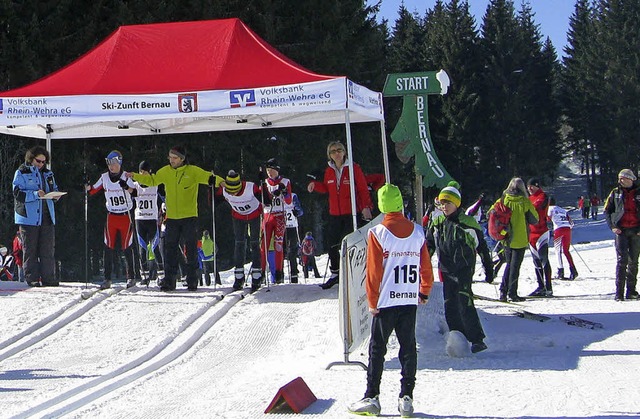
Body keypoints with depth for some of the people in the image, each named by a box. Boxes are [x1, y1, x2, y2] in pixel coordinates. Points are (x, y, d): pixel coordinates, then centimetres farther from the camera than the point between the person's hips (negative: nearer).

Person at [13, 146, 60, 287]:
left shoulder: (48, 173, 15)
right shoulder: (21, 173, -1)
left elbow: (54, 189, 22)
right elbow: (18, 193, -10)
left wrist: (55, 195, -2)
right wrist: (35, 194, -22)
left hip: (47, 217, 5)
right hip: (29, 217, -5)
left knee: (48, 249, 4)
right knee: (30, 249, 0)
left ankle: (48, 278, 8)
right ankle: (32, 279, 4)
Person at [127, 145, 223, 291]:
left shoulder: (193, 171, -4)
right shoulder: (165, 172, 8)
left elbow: (207, 177, -13)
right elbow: (152, 180, 21)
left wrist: (218, 181, -32)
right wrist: (135, 176, 14)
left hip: (189, 217, -3)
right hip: (172, 218, 3)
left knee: (191, 249, 0)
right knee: (170, 249, 3)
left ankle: (192, 280, 6)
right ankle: (169, 280, 6)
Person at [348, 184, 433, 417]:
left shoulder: (377, 234, -10)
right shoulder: (418, 232, 2)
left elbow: (373, 272, -9)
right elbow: (426, 267, 7)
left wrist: (372, 302, 0)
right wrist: (425, 292, 23)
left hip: (387, 300, -3)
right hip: (410, 301, 3)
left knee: (377, 349, 5)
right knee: (408, 348, 8)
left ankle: (372, 398, 4)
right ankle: (406, 398, 5)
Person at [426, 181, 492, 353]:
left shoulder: (468, 223, -4)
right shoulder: (436, 223, 9)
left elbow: (481, 246, 2)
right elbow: (429, 246, 20)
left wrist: (488, 269, 4)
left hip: (464, 269, -5)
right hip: (446, 271, 5)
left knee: (464, 303, -16)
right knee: (450, 308, 4)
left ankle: (477, 339, -12)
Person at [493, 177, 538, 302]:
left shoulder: (503, 200, -3)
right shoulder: (525, 202, -10)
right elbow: (535, 220, -5)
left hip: (507, 239, 3)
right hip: (520, 239, -3)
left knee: (509, 264, 18)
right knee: (515, 266, 2)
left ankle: (503, 291, 11)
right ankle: (512, 293, -1)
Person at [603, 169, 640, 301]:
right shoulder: (615, 193, 5)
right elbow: (606, 211, 7)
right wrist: (612, 226, -5)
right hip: (621, 230, -2)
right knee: (622, 260, -11)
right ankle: (619, 292, -13)